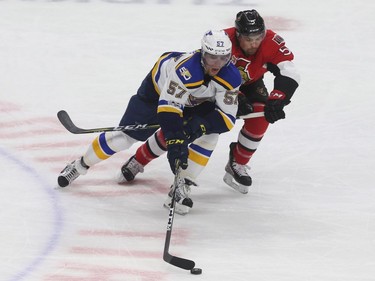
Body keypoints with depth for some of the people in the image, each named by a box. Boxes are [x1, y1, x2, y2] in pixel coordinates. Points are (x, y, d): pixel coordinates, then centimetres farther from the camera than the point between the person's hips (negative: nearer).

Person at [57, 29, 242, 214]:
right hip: (159, 87, -3)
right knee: (126, 135, -1)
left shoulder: (231, 77, -30)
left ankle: (182, 186, -12)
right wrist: (175, 142, -51)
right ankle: (81, 165, 21)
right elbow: (168, 105, -45)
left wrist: (201, 125, -43)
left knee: (209, 134, -22)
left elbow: (227, 117, -25)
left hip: (197, 101, 4)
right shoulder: (187, 69, -44)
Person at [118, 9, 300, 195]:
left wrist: (276, 101, -52)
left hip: (249, 84, 2)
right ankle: (139, 160, 11)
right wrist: (237, 99, -47)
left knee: (260, 117, -25)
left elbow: (289, 74, -38)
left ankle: (237, 165, -4)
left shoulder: (271, 42, -33)